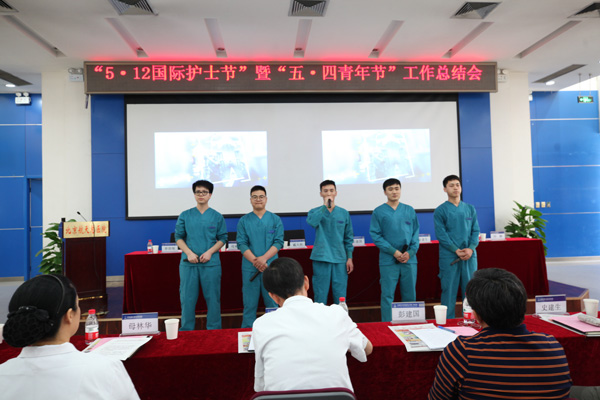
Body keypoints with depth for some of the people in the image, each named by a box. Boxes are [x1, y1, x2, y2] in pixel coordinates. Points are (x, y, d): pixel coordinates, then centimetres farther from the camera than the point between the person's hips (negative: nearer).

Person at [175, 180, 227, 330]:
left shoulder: (217, 216, 5)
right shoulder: (185, 215, 6)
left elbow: (222, 238, 6)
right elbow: (179, 237, 6)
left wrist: (210, 252, -10)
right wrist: (189, 253, -9)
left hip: (211, 262, 0)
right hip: (188, 263, 1)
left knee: (212, 298, 4)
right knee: (187, 298, 5)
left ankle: (214, 331, 17)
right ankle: (186, 331, 19)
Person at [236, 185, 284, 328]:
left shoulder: (275, 219, 6)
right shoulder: (244, 221, 7)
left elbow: (278, 242, -2)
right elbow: (241, 244, -1)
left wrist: (264, 258, -15)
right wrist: (254, 260, -15)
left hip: (270, 266, 0)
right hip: (249, 267, 0)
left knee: (272, 301, 3)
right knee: (249, 303, 5)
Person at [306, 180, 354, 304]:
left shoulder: (344, 213, 8)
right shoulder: (315, 212, 2)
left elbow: (349, 237, 11)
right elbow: (311, 222, -22)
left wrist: (349, 258, 5)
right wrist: (325, 206, -19)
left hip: (340, 260, 2)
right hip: (321, 258, -2)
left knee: (340, 296, 6)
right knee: (320, 295, 4)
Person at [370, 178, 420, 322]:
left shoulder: (410, 210, 10)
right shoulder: (378, 212, 1)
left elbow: (416, 233, 10)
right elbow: (375, 235, -3)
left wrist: (411, 252, -6)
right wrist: (394, 252, -12)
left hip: (410, 259, 3)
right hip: (388, 260, -3)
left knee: (410, 294, 9)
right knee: (387, 295, -2)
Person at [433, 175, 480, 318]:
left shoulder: (470, 209, 11)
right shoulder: (440, 211, 0)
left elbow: (475, 231, 8)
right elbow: (441, 234, -7)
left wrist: (471, 248, -9)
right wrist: (456, 250, -16)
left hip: (470, 256, 4)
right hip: (449, 257, -3)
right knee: (449, 289, 1)